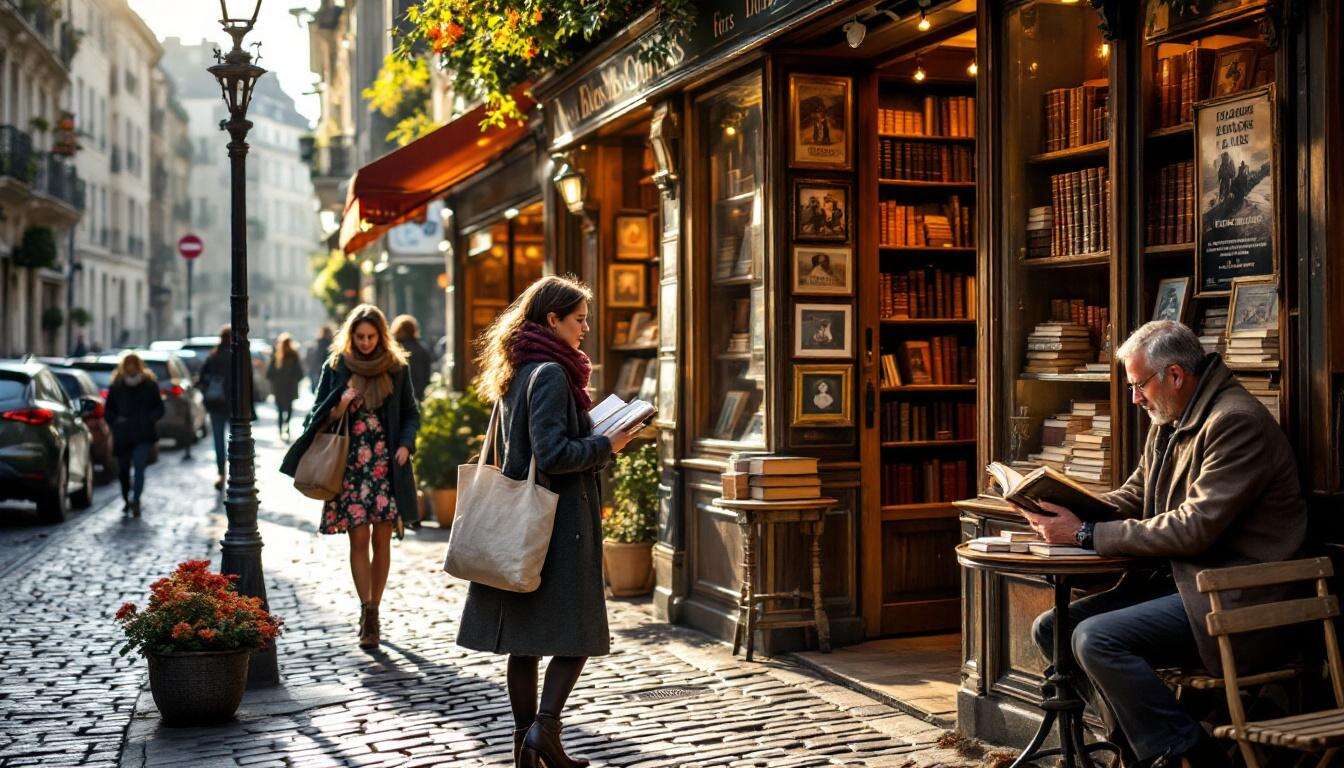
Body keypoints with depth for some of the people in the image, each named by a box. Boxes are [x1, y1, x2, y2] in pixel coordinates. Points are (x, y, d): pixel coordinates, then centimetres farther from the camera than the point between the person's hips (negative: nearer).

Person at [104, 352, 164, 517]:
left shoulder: (150, 385, 0)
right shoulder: (116, 387, 3)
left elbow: (159, 408, 7)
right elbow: (108, 411, 11)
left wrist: (149, 419, -11)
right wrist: (116, 421, -7)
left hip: (143, 436, -2)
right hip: (122, 436, 2)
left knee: (139, 467, -16)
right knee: (123, 470, 10)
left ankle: (135, 501, -16)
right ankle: (127, 501, 29)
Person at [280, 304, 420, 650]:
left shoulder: (396, 368, 6)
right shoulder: (335, 367, 5)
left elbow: (411, 413, 12)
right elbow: (318, 415, 8)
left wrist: (405, 444, -5)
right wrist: (337, 410, -14)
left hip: (386, 464, 1)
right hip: (351, 464, -1)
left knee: (381, 540, 2)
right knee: (359, 539, -7)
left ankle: (372, 612, 12)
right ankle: (367, 612, -6)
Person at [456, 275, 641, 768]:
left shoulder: (515, 373, 13)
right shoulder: (551, 374, -15)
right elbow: (552, 455, -23)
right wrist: (607, 446, -11)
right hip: (559, 520, -9)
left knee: (523, 638, 10)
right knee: (575, 634, 1)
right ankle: (544, 727, -7)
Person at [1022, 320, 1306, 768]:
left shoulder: (1236, 422, -17)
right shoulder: (1168, 423, 13)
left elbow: (1195, 529, -23)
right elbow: (1132, 498, 20)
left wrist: (1087, 534, -19)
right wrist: (1065, 514, -1)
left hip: (1234, 603, -10)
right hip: (1176, 578, 10)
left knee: (1095, 638, -25)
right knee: (1051, 629, 0)